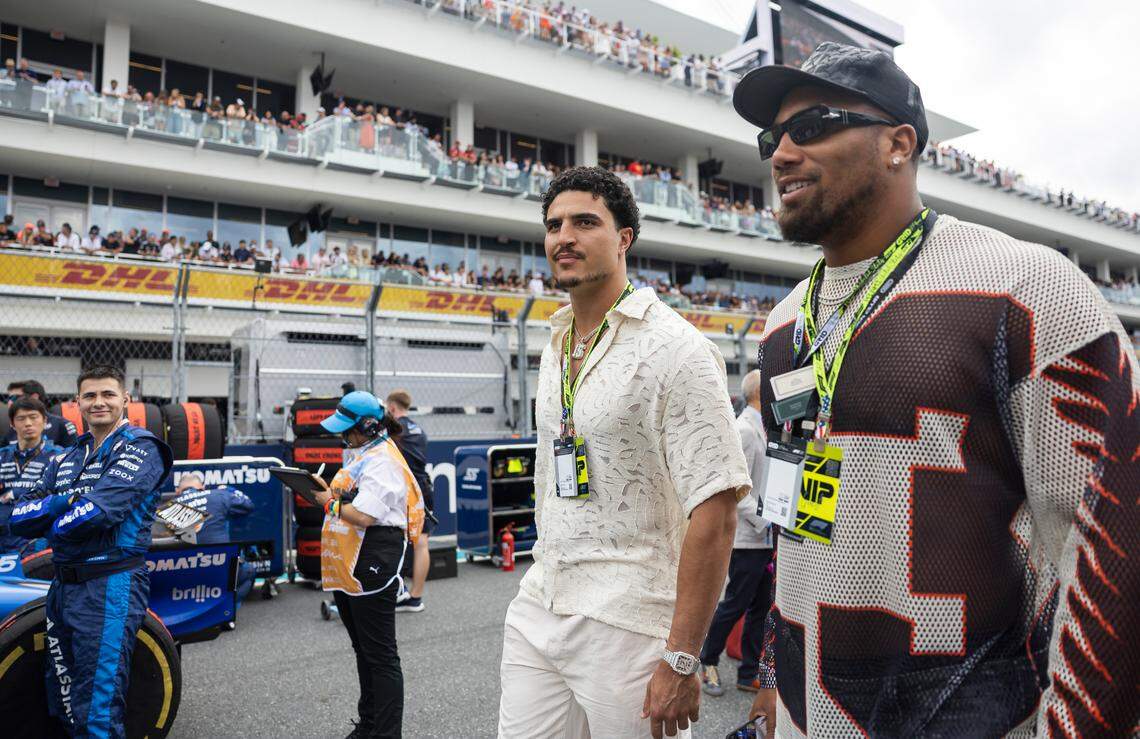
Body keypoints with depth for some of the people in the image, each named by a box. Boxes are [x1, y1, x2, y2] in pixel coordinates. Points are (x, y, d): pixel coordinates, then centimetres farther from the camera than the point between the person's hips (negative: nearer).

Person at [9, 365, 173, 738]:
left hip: (110, 586, -8)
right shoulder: (66, 458, 15)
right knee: (63, 703, 20)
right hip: (63, 585, 8)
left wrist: (53, 523, -2)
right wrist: (66, 500, -12)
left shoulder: (140, 447, -8)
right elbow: (19, 518, 5)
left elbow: (99, 511, -21)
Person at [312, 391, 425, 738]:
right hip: (348, 567, 11)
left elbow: (364, 516, -25)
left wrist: (328, 502, -12)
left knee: (380, 655, -3)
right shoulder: (362, 454, 17)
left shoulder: (381, 462, -17)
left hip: (372, 566, -11)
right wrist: (326, 490, 4)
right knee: (363, 648, 21)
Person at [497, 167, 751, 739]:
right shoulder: (555, 346, 10)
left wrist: (680, 660, -19)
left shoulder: (675, 349, -14)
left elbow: (715, 512, -18)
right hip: (536, 611, 7)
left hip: (627, 626, -6)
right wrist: (545, 583, 18)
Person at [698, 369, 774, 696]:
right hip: (748, 538, -9)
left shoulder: (762, 428, 13)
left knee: (760, 607, 13)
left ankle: (748, 674, 24)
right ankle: (708, 661, 23)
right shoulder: (743, 430, -16)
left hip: (765, 537, 9)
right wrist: (765, 523, -20)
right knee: (735, 604, 3)